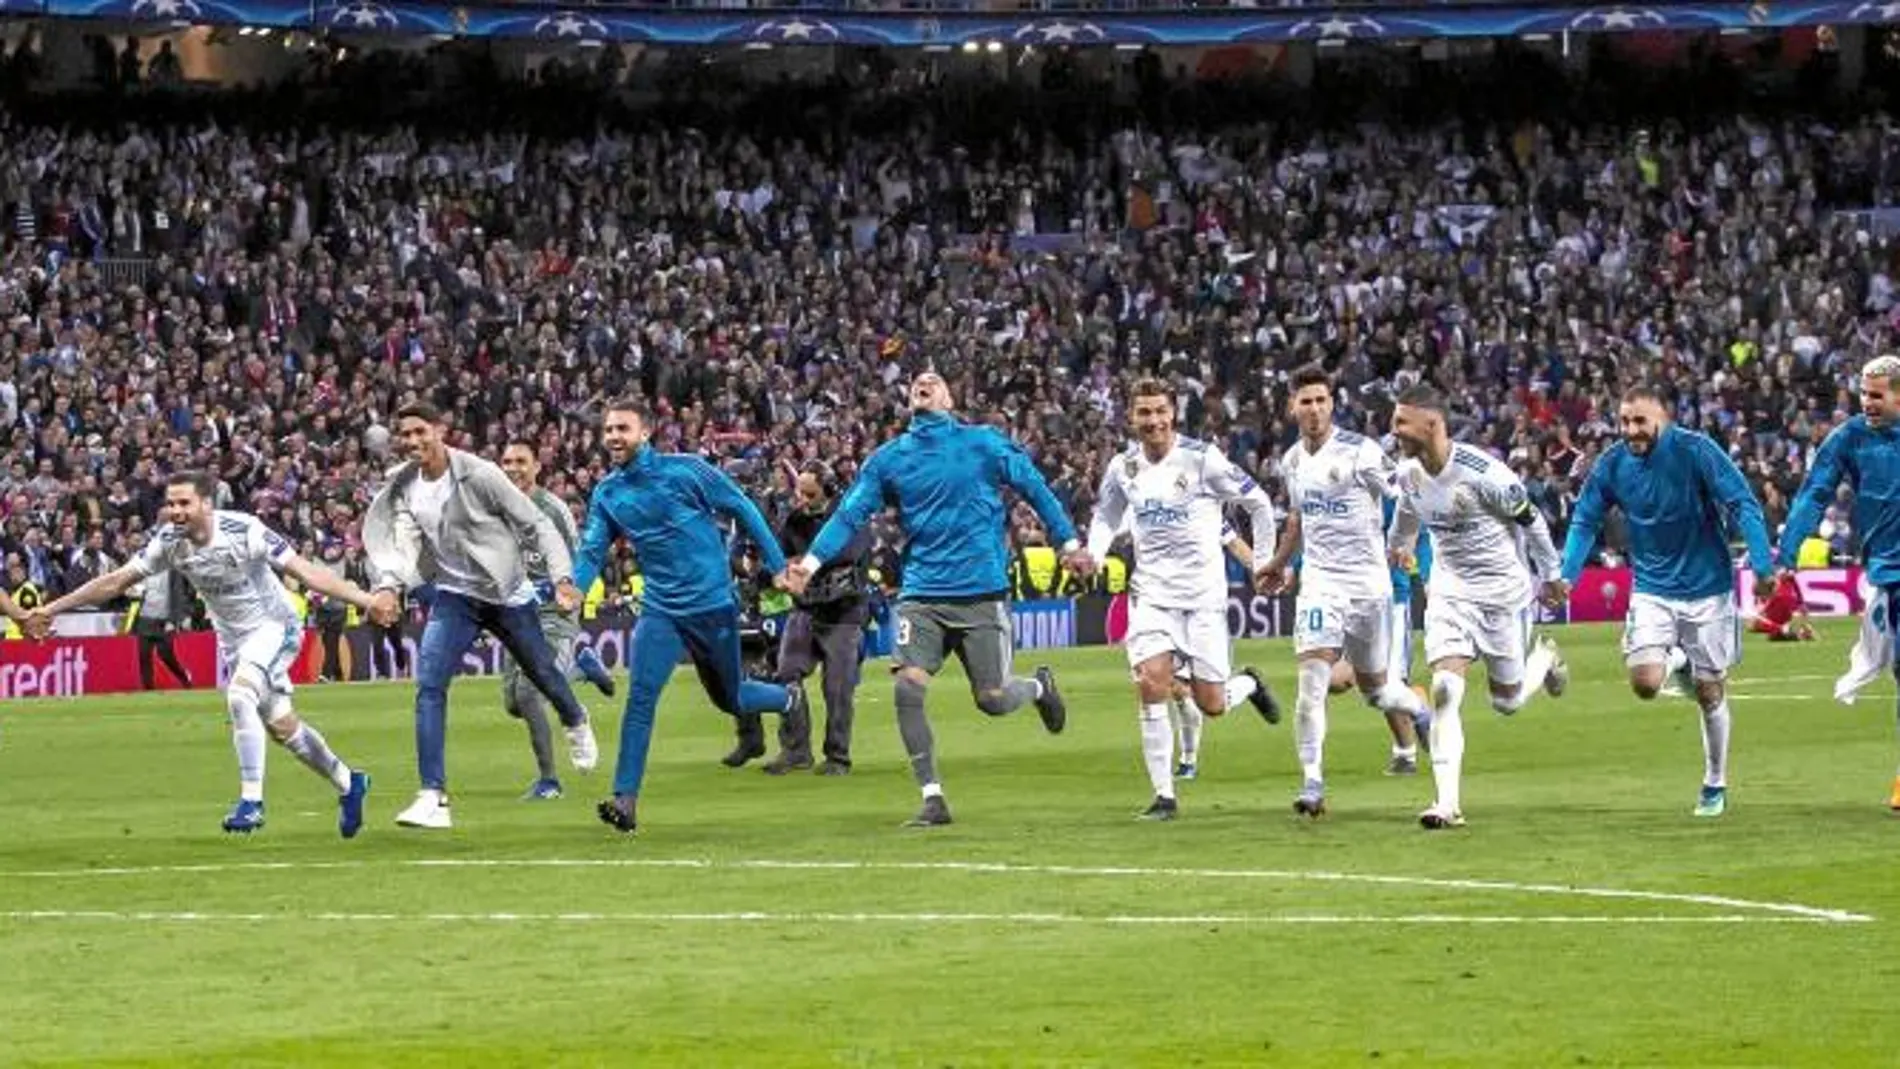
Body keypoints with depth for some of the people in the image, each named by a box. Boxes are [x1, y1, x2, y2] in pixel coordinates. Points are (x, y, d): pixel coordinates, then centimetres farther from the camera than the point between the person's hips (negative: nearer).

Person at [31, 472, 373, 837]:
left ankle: (252, 800, -24)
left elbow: (306, 572, -26)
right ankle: (347, 783, 32)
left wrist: (366, 600, -32)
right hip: (232, 638, 6)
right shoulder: (169, 543, -12)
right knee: (281, 726, 10)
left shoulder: (244, 531, -27)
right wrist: (51, 610, -1)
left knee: (240, 693, -30)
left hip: (273, 626, -6)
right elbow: (116, 581, -2)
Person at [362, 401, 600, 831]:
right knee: (429, 684, -17)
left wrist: (562, 577, -22)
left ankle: (576, 723, 53)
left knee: (543, 674, 14)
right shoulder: (403, 487, -4)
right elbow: (402, 544, -12)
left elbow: (536, 525, -13)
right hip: (454, 596, 3)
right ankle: (433, 797, -19)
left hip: (509, 593, -3)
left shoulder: (478, 474, -18)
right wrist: (389, 588, -32)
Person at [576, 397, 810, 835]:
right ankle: (625, 799, -16)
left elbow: (743, 510, -3)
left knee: (728, 699, 13)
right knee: (641, 696, -16)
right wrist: (575, 586, -23)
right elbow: (593, 549, -1)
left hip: (712, 603, -3)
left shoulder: (684, 471, -11)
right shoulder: (607, 494, 2)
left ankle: (787, 698, 47)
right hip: (661, 610, 3)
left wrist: (778, 566, -2)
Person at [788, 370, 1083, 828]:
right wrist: (812, 561, -7)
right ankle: (932, 798, -5)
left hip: (981, 591, -2)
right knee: (908, 688, -15)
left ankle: (1039, 687, 36)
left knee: (992, 700, -1)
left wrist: (1069, 543, 5)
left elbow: (1034, 487, 7)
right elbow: (850, 514, 5)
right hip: (921, 594, 2)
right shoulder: (888, 458, 8)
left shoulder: (983, 443, 1)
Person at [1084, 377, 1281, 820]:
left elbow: (1258, 503, 1)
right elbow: (1106, 517, 19)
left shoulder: (1202, 459, -11)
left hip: (1203, 592, -2)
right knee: (1151, 686, -16)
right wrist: (1093, 554, -1)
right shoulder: (1123, 468, 1)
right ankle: (1164, 795, -8)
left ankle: (1248, 684, 36)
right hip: (1151, 593, 2)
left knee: (1211, 704, -2)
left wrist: (1263, 562, 4)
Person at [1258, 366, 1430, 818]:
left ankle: (1417, 711, 47)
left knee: (1374, 686, 11)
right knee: (1312, 676, -16)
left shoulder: (1359, 451, -11)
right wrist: (1279, 562, 35)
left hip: (1367, 582, -3)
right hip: (1320, 581, 3)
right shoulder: (1292, 460, 7)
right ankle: (1312, 783, -16)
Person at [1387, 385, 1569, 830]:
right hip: (1449, 589, 4)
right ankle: (1448, 803, -16)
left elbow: (1530, 519, -11)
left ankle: (1545, 658, 46)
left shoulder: (1481, 472, -26)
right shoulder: (1408, 472, -6)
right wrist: (1400, 544, 38)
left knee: (1507, 700, 10)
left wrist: (1551, 575, 1)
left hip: (1501, 589, -4)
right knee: (1445, 690, -14)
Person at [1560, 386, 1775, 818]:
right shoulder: (1611, 465, -6)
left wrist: (1762, 566, -23)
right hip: (1652, 590, 2)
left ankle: (1715, 785, 24)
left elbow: (1744, 504, -15)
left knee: (1710, 690, 5)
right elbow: (1585, 521, 7)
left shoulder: (1695, 451, -15)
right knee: (1645, 682, -17)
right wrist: (1566, 575, -6)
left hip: (1706, 587, -2)